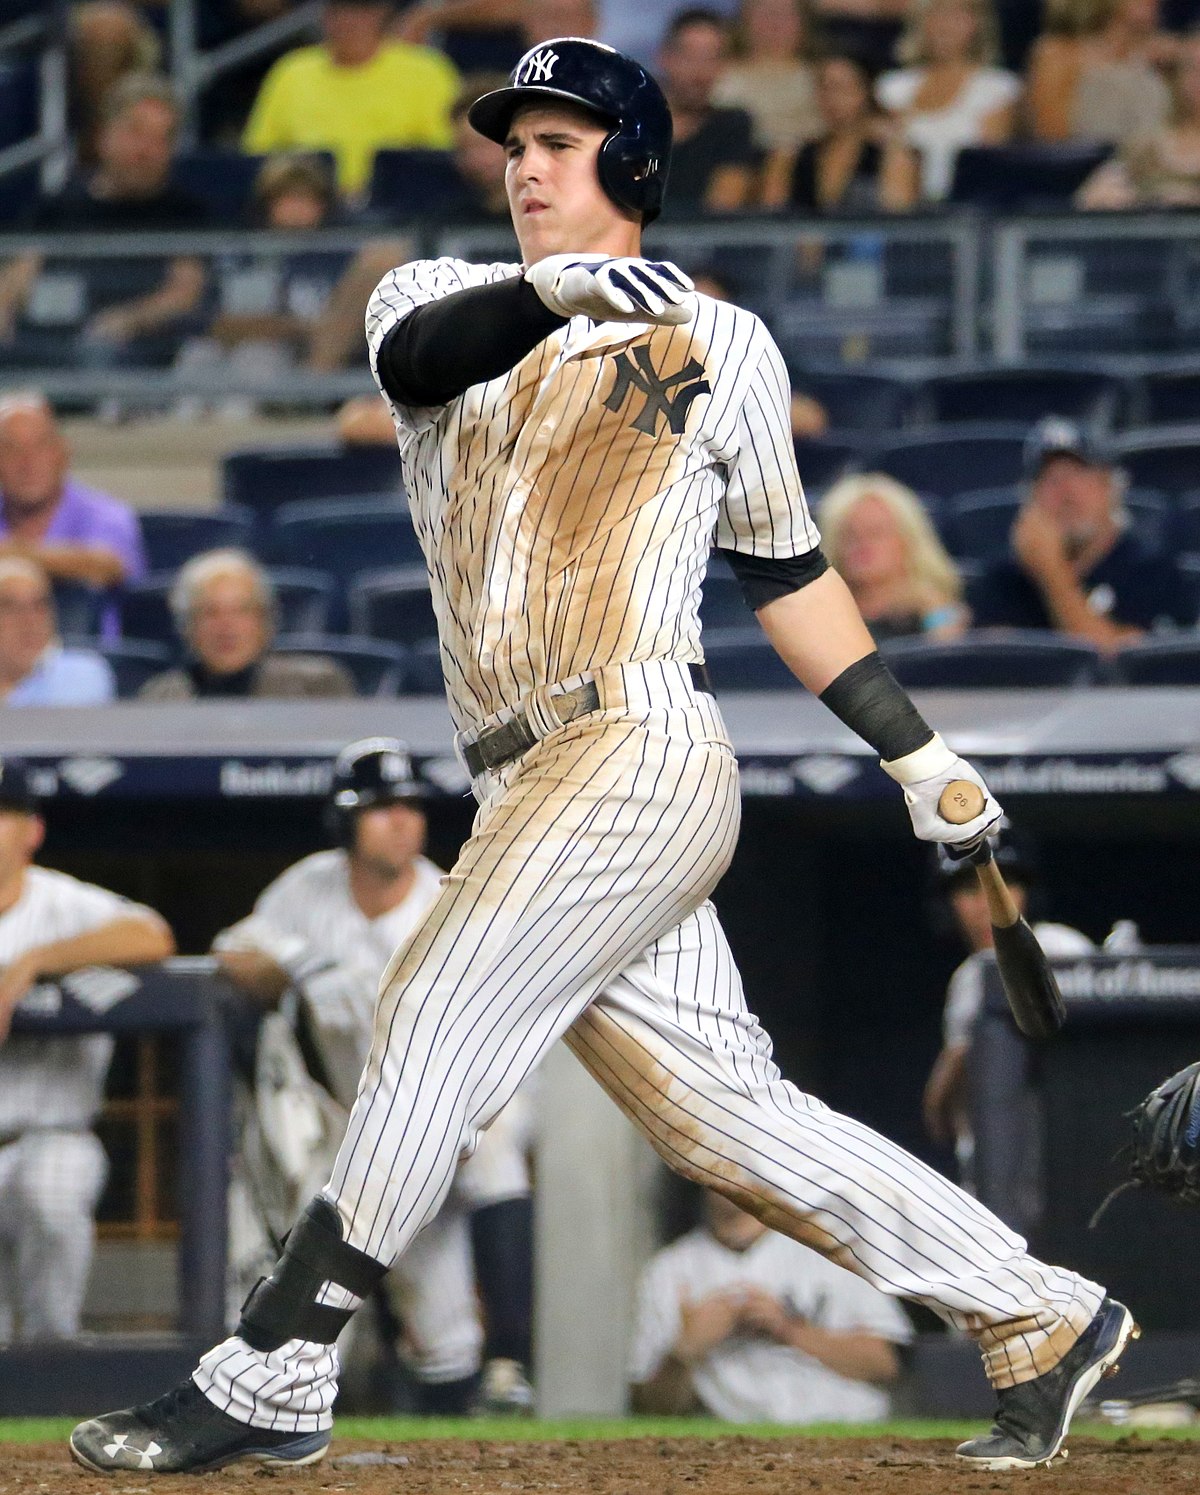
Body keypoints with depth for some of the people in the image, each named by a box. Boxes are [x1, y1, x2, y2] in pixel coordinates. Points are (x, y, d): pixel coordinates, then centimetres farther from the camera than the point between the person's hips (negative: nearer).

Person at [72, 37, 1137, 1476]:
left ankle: (270, 1378, -15)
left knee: (437, 1014, -17)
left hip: (640, 752, -5)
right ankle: (1038, 1320, 11)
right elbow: (420, 355, -11)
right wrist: (553, 291, -32)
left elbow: (785, 568, 18)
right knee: (729, 1115, 3)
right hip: (526, 796, 5)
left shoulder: (720, 347, 9)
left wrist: (919, 756, 15)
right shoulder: (447, 298, 15)